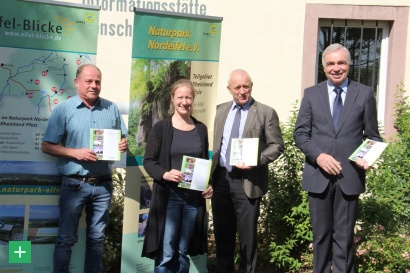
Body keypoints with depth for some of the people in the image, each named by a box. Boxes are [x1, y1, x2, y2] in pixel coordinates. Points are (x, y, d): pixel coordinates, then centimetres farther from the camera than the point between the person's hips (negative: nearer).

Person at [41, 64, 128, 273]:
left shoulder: (111, 109, 7)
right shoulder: (63, 110, -4)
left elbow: (122, 138, 14)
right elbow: (47, 146, -5)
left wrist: (123, 144, -9)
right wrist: (75, 153, -18)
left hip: (103, 185, 3)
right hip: (74, 185, -3)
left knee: (97, 237, 15)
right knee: (66, 238, 7)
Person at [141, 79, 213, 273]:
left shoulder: (201, 129, 10)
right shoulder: (161, 127, -2)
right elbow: (148, 160, -4)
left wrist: (209, 185, -2)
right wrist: (164, 174, -23)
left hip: (194, 197, 4)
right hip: (168, 196, -3)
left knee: (183, 253, 13)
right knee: (165, 254, -3)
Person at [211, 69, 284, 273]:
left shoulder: (266, 113, -5)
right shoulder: (221, 110, 10)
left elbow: (277, 146, -5)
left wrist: (256, 160, -21)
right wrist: (212, 171, 11)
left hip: (247, 181, -5)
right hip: (220, 178, 5)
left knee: (247, 235, 7)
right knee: (222, 232, 16)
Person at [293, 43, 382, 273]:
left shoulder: (365, 94, 3)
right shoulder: (311, 94, 6)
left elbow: (372, 136, 6)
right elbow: (300, 133, 2)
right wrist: (319, 156, -14)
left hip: (350, 176, -1)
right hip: (318, 175, 1)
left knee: (344, 237, 7)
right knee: (321, 235, 13)